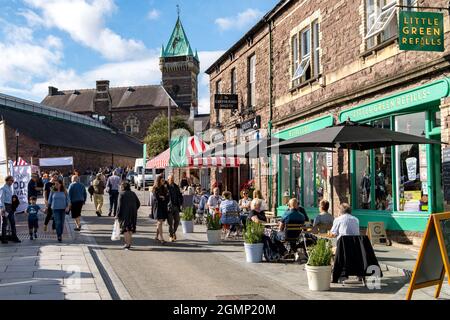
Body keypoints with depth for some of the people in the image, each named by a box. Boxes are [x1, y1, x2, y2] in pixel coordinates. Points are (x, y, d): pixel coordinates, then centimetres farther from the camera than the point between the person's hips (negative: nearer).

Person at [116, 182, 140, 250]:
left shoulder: (121, 194, -4)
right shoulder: (133, 194, 11)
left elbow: (119, 205, -9)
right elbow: (138, 203, 10)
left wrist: (118, 215, -5)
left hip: (125, 214, -5)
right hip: (133, 214, 5)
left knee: (125, 229, -2)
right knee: (130, 229, 15)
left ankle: (127, 244, -9)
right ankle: (129, 243, 21)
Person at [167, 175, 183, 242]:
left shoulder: (176, 187, 11)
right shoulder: (166, 187, -7)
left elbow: (180, 195, 17)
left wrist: (180, 203, 6)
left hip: (176, 206, 5)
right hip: (169, 207, -5)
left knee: (177, 221, 6)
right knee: (170, 222, -2)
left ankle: (174, 232, 30)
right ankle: (171, 236, 9)